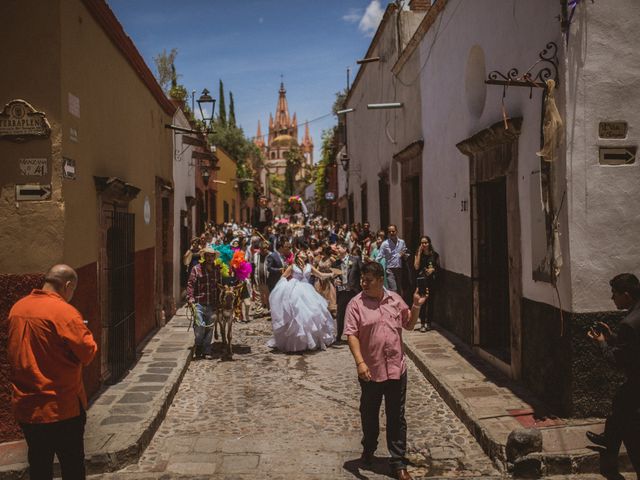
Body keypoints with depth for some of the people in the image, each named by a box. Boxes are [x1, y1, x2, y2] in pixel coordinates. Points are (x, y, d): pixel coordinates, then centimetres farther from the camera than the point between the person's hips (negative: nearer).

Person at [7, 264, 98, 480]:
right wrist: (85, 333, 1)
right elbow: (88, 353, -18)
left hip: (25, 406, 7)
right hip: (60, 407, -6)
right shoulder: (64, 312, -19)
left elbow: (13, 351, 16)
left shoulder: (18, 308, 3)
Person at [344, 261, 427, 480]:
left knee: (397, 418, 8)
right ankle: (369, 449, 43)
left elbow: (409, 324, 14)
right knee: (369, 415, 18)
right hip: (370, 371, -2)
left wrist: (416, 306, -2)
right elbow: (351, 335, -13)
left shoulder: (395, 299, 3)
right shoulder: (356, 304, -9)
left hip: (396, 369, 2)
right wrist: (360, 362, -23)